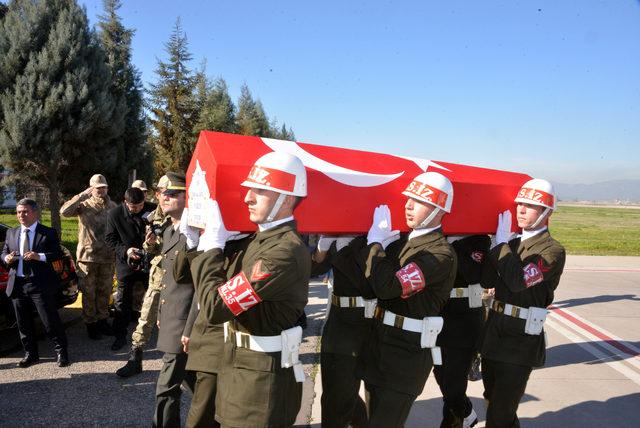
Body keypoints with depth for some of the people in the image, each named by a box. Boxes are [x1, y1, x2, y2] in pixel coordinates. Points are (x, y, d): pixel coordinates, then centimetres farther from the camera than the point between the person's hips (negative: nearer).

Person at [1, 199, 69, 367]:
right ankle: (31, 354, 27)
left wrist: (39, 256, -22)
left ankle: (61, 352, 11)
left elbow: (58, 254, -6)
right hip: (17, 284, 5)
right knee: (23, 323, 13)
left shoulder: (48, 233, -1)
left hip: (40, 285, -5)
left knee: (51, 321, -3)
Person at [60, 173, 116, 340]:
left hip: (108, 256, 3)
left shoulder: (113, 206, 6)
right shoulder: (84, 205, -3)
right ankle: (90, 323, 17)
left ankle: (102, 320, 27)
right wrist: (82, 195, -23)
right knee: (89, 293, 5)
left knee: (105, 291, 13)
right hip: (87, 256, -3)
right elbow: (64, 211, -20)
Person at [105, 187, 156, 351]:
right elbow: (110, 238, -4)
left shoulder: (153, 209, -11)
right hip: (126, 263, 0)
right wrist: (125, 250, -18)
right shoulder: (114, 214, -11)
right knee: (123, 301, 7)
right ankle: (120, 336, 21)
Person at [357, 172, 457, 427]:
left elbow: (388, 287, -29)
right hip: (380, 342, 8)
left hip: (408, 353, -8)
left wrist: (375, 242, -18)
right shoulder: (405, 241, 8)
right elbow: (368, 276, 8)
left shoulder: (442, 254, -19)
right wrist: (377, 242, -4)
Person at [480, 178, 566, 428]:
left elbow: (519, 280, -27)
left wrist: (501, 243, -18)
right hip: (495, 331, 7)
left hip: (520, 340, -7)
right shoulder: (512, 242, 10)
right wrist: (497, 245, -6)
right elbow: (490, 280, 5)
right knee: (492, 401, 23)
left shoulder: (552, 251, -12)